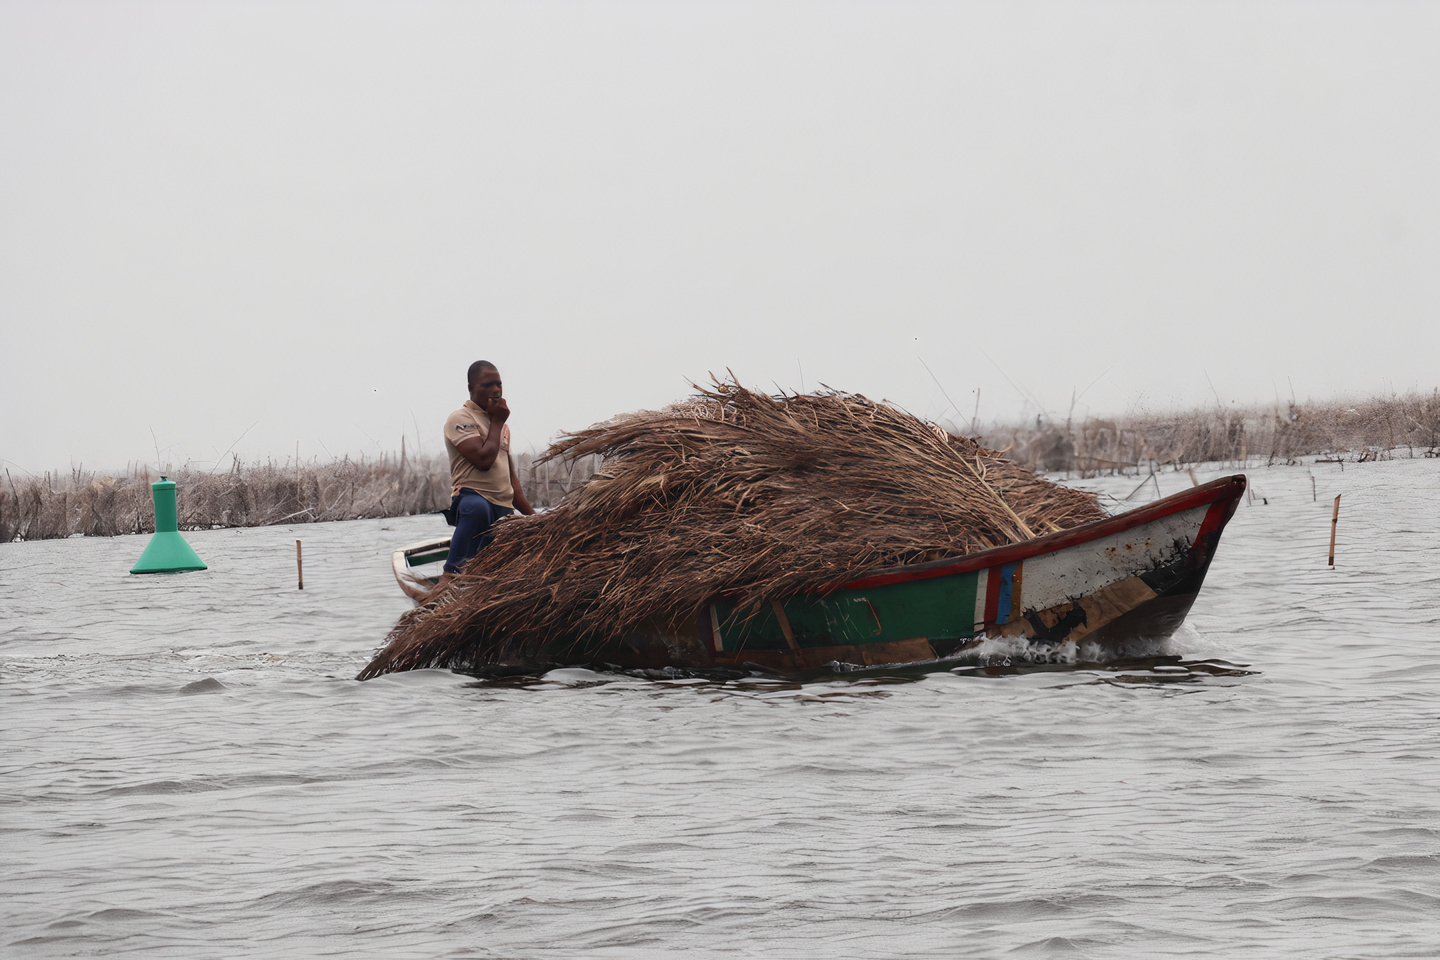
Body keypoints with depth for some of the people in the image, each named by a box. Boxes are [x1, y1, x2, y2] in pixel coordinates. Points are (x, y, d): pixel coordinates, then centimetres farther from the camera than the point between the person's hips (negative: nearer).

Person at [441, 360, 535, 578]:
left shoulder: (502, 426, 23)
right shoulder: (461, 419, -3)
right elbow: (483, 460, -17)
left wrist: (531, 515, 23)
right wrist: (496, 422, -3)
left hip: (504, 509, 8)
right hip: (472, 495, -8)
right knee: (477, 508, -44)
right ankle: (452, 575, -42)